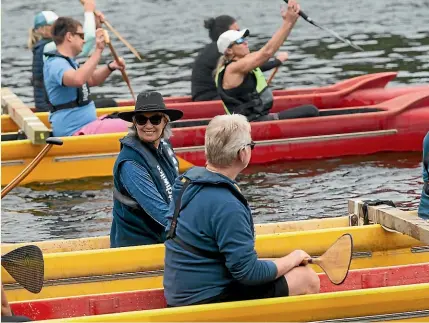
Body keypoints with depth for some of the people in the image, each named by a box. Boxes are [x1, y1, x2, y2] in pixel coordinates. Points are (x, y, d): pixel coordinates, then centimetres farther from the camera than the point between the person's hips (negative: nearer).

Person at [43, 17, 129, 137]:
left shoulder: (66, 61, 17)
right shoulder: (56, 64, -18)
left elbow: (91, 80, 24)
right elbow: (78, 80, -39)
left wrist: (110, 67, 6)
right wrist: (98, 51, -39)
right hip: (74, 132, -11)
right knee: (123, 127, -21)